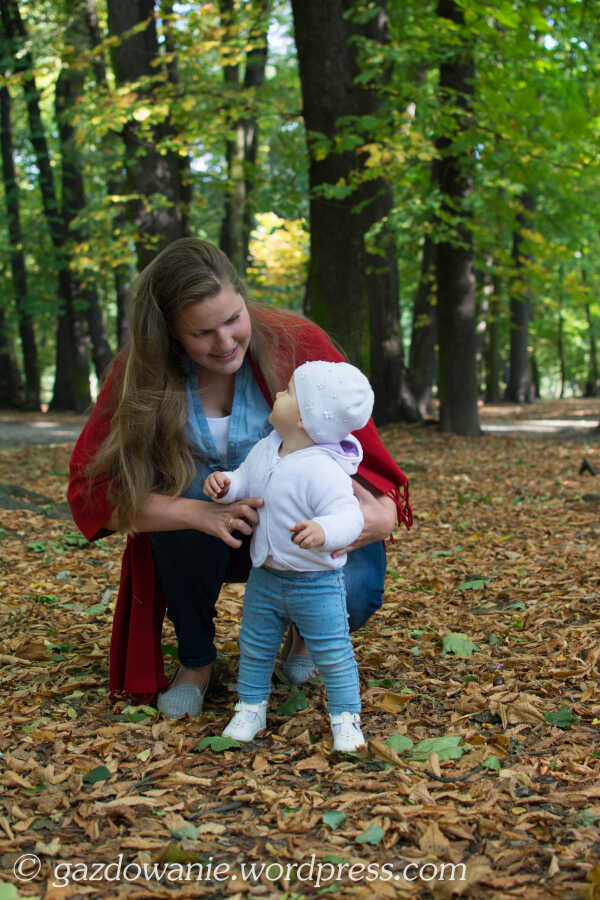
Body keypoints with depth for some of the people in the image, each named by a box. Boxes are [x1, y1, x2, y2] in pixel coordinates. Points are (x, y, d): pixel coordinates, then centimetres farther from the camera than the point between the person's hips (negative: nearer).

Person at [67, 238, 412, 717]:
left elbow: (359, 443, -14)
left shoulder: (299, 345, -18)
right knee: (187, 490, -32)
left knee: (355, 592, -31)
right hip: (203, 545, 1)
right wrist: (201, 513, -37)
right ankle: (196, 660, -7)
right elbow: (90, 490, -22)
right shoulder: (141, 374, -17)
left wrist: (384, 513, -37)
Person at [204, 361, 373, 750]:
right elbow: (245, 481, 11)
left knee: (332, 652, 4)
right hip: (265, 577, 7)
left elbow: (349, 516, -35)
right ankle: (251, 708, 34)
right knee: (255, 646, 17)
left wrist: (323, 530, -57)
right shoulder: (265, 450, -4)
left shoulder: (322, 470, -28)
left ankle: (345, 717, 21)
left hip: (316, 583, -7)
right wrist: (225, 484, -12)